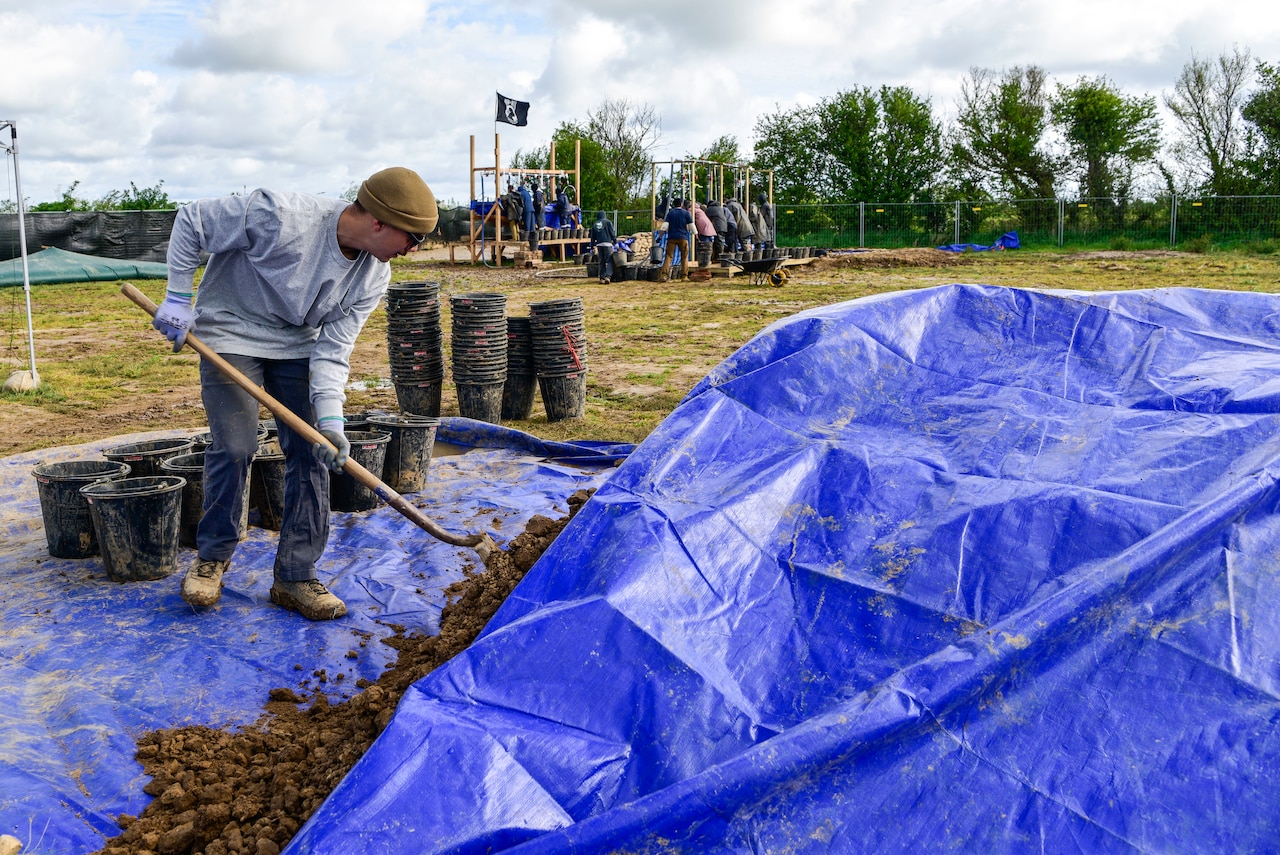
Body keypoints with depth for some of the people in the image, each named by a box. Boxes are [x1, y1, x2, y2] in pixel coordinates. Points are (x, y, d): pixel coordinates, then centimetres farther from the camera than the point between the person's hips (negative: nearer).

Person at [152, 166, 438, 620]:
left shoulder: (373, 276, -13)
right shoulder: (279, 217, -31)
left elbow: (332, 349, -12)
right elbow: (192, 220, -19)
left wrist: (330, 418, -24)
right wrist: (178, 298, -15)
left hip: (298, 344, 5)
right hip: (231, 332, -5)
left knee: (311, 452, -3)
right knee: (234, 447, -11)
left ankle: (295, 577, 8)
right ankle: (212, 557, 14)